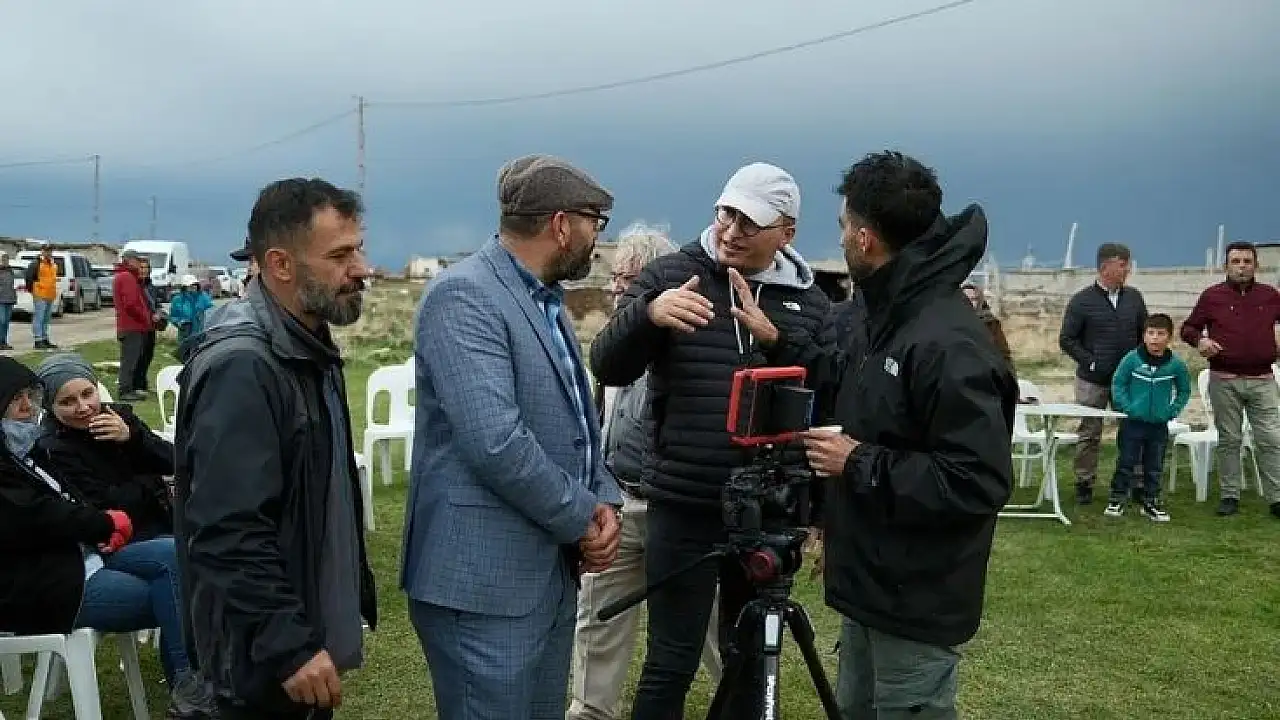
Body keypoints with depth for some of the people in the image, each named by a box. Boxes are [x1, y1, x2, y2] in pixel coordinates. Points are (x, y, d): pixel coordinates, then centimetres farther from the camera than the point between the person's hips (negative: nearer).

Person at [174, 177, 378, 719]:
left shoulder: (309, 347, 9)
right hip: (267, 652, -9)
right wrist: (288, 645, -27)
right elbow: (229, 532, -28)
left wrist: (356, 591, 18)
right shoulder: (241, 367, -24)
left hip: (309, 625, 9)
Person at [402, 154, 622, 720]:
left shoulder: (548, 302, 14)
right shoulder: (464, 296, -16)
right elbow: (496, 442, -25)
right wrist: (582, 520, -13)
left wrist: (603, 500, -1)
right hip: (486, 579, -9)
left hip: (551, 572, 9)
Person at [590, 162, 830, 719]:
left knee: (753, 660, 14)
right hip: (685, 510, -2)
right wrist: (647, 312, -28)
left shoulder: (811, 302, 5)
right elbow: (608, 368, -9)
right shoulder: (669, 275, -1)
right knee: (671, 664, 3)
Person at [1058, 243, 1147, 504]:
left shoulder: (1134, 297, 8)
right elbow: (1066, 339, -4)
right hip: (1092, 381, -3)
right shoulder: (1082, 301, -5)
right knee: (1090, 434, 4)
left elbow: (1145, 333, 17)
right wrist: (1090, 362, -11)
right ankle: (1084, 483, 14)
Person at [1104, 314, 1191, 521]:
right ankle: (1117, 499, 14)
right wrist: (1126, 407, -8)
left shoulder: (1176, 364, -3)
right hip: (1132, 422, -2)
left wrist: (1172, 410, 0)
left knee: (1154, 467, 11)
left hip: (1159, 425, 2)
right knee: (1126, 463, 4)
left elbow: (1184, 390, 11)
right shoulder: (1132, 359, -9)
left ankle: (1150, 502, 22)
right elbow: (1117, 384, 0)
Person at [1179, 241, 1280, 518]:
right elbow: (1188, 328, 9)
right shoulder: (1212, 296, 3)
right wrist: (1199, 340, -12)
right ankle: (1229, 496, 14)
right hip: (1224, 381, -1)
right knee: (1229, 440, 7)